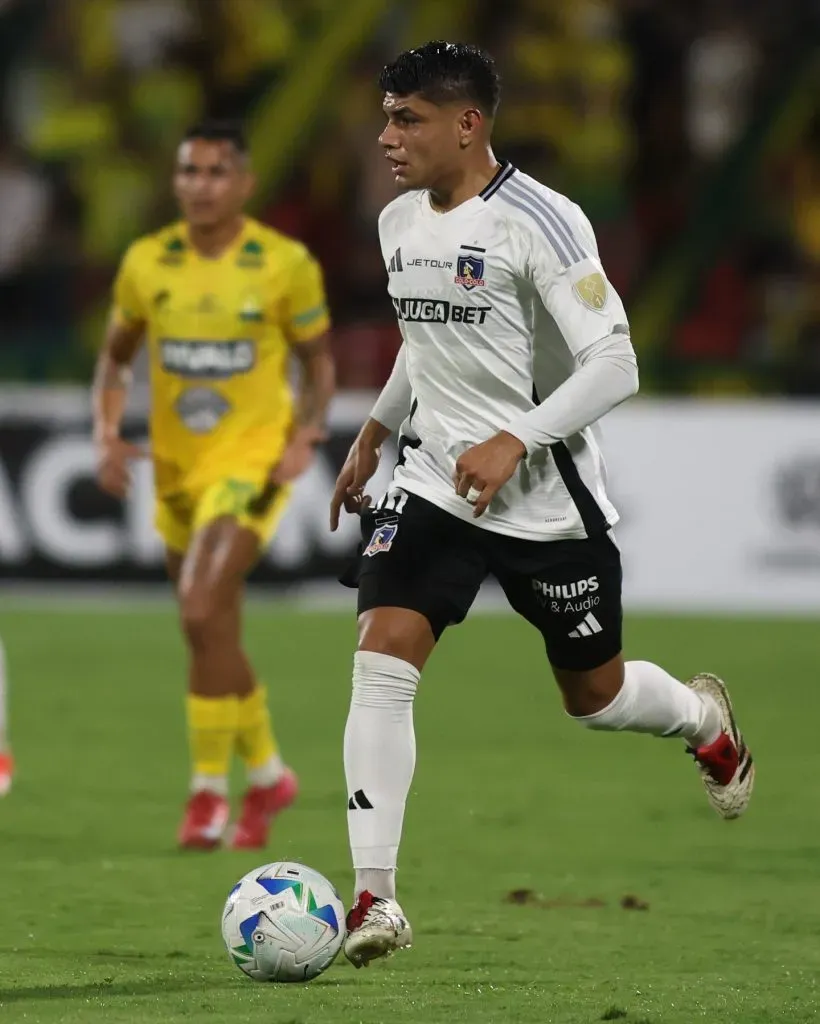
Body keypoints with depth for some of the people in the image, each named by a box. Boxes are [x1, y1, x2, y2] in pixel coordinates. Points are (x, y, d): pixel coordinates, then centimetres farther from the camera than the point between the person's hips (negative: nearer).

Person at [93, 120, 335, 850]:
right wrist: (107, 434, -2)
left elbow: (319, 360, 4)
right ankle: (266, 772, 34)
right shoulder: (147, 263, 1)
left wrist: (305, 435, -11)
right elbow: (115, 357, 13)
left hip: (252, 461, -5)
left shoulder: (286, 265, -8)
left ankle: (208, 790, -12)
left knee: (203, 612, -22)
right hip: (176, 469, 5)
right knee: (211, 633, 12)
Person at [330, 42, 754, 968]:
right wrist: (373, 436, 25)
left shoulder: (537, 223, -17)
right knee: (381, 658, -17)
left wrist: (514, 441, -28)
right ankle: (374, 898, -18)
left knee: (595, 696, 11)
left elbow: (614, 363, -19)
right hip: (434, 480, 5)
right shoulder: (398, 223, 6)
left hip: (545, 499, -5)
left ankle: (704, 721, 48)